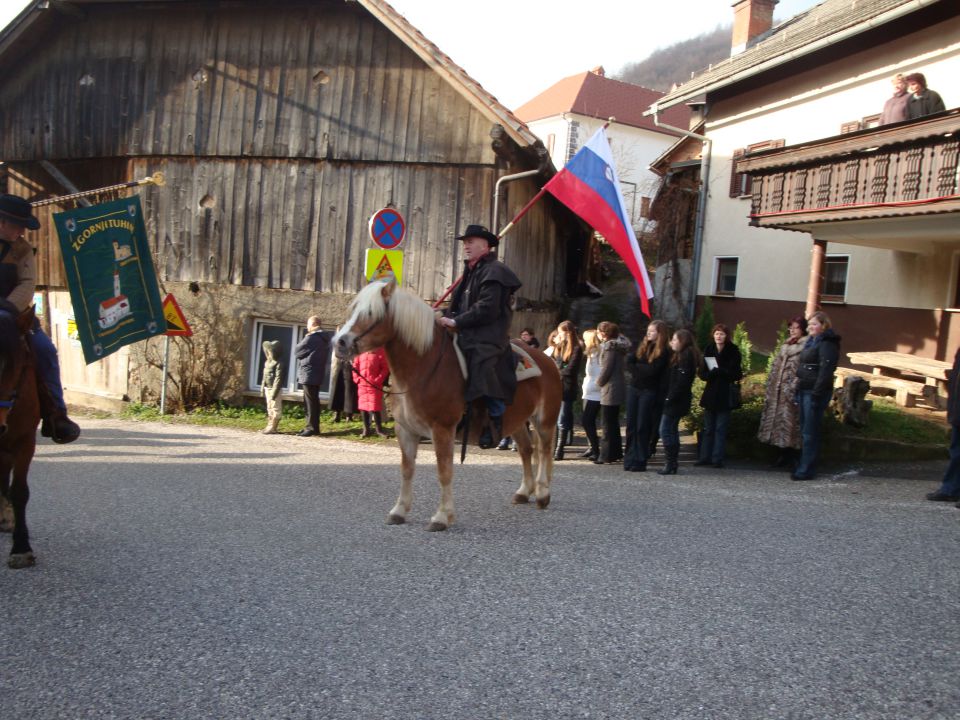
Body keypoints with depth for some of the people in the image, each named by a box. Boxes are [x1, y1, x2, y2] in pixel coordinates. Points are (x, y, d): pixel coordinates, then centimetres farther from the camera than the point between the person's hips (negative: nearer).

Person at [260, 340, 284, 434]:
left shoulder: (278, 364, -16)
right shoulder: (267, 362, 11)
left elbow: (278, 379, -21)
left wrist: (274, 392, -24)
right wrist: (262, 387, 15)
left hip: (275, 389, -10)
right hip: (268, 389, 10)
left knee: (275, 408, -3)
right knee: (269, 408, 17)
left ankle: (273, 427, 0)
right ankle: (269, 426, 25)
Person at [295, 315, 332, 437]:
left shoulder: (311, 337, -15)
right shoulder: (325, 338, 12)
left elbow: (298, 351, -7)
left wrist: (305, 338, 9)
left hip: (309, 373, -9)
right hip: (317, 372, 9)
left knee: (310, 401, -6)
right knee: (314, 400, 12)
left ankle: (311, 427, -5)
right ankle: (314, 426, 16)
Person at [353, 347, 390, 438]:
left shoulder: (380, 351, -3)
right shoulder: (360, 352, 9)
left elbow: (385, 368, -5)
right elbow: (355, 366, 14)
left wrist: (378, 380, -12)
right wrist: (357, 378, 1)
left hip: (375, 385, -4)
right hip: (362, 384, 4)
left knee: (375, 407, -6)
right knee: (363, 406, 8)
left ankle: (379, 429, 7)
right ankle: (366, 429, 18)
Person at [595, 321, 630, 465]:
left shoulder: (609, 346, -15)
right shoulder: (619, 345, 11)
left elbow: (606, 368, -18)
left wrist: (600, 382, -2)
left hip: (610, 388, -9)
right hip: (618, 387, 9)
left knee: (607, 423, -4)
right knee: (613, 422, 17)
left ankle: (607, 455, -1)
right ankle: (616, 452, 23)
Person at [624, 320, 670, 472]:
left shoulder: (664, 351, -6)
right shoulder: (642, 346, 13)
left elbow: (652, 370, -17)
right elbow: (629, 363, 4)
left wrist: (637, 367, -4)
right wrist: (643, 370, -10)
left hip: (649, 392, -5)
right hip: (633, 388, 6)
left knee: (642, 427, -2)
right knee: (631, 425, 4)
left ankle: (640, 461, 4)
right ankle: (629, 458, 9)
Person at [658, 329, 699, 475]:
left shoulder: (686, 356, -14)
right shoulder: (679, 356, 17)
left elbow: (681, 381, -21)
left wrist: (670, 398, -20)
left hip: (676, 401, -10)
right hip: (674, 401, 10)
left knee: (666, 430, -9)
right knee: (672, 430, 13)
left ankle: (670, 464, -6)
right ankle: (672, 463, 18)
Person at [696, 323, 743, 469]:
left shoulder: (733, 352, -4)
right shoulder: (708, 350, 5)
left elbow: (737, 375, -8)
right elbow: (702, 373, 2)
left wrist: (720, 371, -20)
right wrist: (711, 373, -19)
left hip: (725, 395, -3)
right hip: (710, 394, 4)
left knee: (721, 428, -2)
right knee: (708, 428, 7)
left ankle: (717, 459, 1)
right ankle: (705, 457, 12)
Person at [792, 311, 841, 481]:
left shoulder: (827, 344, -12)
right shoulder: (811, 342, 18)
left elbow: (825, 371, -20)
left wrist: (816, 394, -24)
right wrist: (799, 387, 14)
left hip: (815, 392, -10)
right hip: (804, 390, 10)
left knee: (810, 432, -6)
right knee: (804, 431, 14)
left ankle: (806, 470, -1)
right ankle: (803, 465, 22)